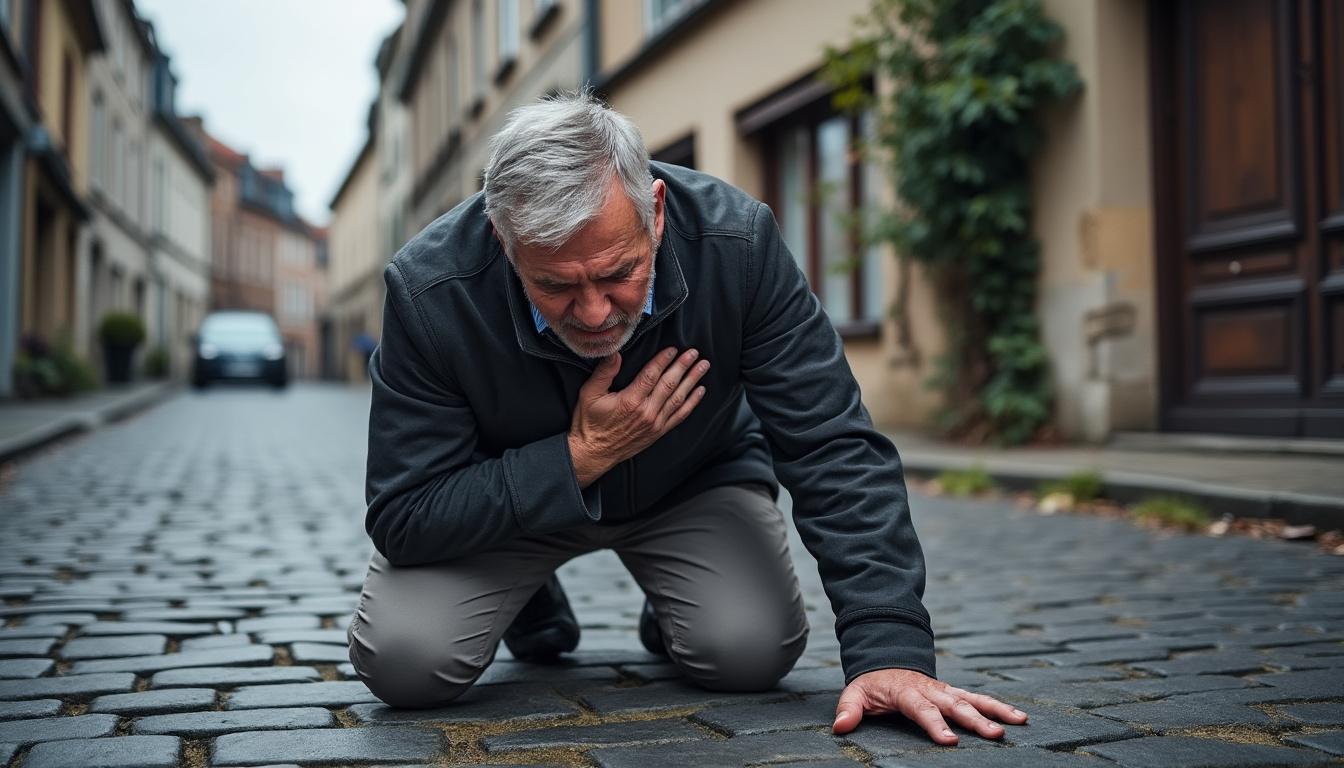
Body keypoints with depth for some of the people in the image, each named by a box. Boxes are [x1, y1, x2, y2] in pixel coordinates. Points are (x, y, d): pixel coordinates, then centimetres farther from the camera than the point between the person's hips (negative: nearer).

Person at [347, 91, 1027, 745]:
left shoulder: (736, 240, -30)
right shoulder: (428, 288, -31)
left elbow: (835, 447, -27)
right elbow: (403, 518, -25)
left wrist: (889, 650, -36)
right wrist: (581, 457, -35)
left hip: (696, 481, 1)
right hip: (508, 499, 0)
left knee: (751, 649, -24)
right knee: (402, 662, -20)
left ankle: (669, 613, 15)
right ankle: (532, 601, 15)